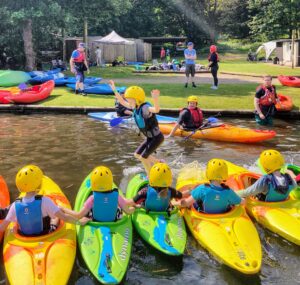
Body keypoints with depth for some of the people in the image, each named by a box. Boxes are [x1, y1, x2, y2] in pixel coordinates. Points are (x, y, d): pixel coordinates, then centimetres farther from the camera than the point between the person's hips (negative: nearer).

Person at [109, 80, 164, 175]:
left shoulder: (145, 108, -28)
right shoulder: (136, 107, -2)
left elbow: (156, 110, -51)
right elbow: (123, 102, 13)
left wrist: (155, 99, -70)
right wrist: (114, 90, 11)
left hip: (157, 138, -9)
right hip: (150, 138, 9)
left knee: (143, 157, -8)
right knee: (137, 154, 16)